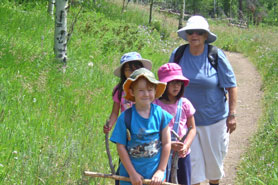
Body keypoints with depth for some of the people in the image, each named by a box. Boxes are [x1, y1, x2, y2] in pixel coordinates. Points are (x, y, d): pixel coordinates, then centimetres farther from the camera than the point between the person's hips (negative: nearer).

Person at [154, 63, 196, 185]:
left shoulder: (184, 104, -1)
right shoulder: (155, 105, -10)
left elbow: (192, 128, 6)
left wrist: (186, 146, -11)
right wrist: (169, 144, -19)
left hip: (183, 153, 3)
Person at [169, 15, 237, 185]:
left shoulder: (216, 56, -11)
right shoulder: (178, 55, -3)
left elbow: (231, 85, -7)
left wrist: (232, 115, -11)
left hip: (214, 118, -1)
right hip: (186, 119, 1)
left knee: (214, 159, 12)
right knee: (191, 160, 1)